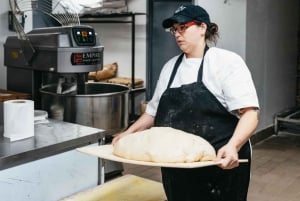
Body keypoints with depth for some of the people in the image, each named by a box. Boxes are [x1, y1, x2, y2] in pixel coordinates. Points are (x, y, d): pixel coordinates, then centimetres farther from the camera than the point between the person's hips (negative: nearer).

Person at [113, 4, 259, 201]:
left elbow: (249, 113, -16)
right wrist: (130, 132, 8)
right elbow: (155, 111, 20)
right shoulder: (171, 66, 10)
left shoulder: (226, 61, -7)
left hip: (221, 164, -5)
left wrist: (232, 146, -31)